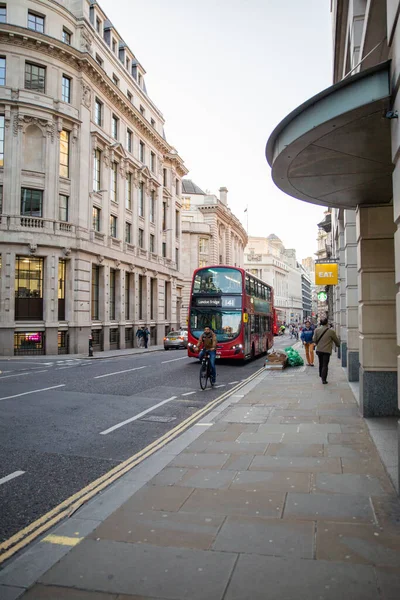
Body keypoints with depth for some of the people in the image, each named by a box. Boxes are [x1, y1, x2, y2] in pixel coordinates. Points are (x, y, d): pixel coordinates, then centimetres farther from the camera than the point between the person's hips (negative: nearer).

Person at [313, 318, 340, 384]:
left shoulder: (317, 330, -3)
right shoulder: (331, 331, -10)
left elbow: (314, 340, 0)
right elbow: (336, 340, 3)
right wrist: (338, 345, 25)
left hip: (319, 350, 3)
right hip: (327, 350, -3)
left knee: (321, 364, 19)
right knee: (325, 365, 0)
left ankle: (321, 376, 33)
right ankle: (324, 379, -2)